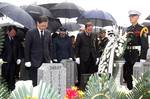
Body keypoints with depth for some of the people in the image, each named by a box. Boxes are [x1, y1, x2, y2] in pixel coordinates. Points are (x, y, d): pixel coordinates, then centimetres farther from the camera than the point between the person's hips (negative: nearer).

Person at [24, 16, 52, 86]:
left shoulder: (48, 33, 9)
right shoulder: (30, 33, -4)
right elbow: (27, 48, -4)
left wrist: (50, 58, 8)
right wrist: (27, 61, -8)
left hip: (46, 61, 4)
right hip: (34, 62, -4)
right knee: (34, 83, -1)